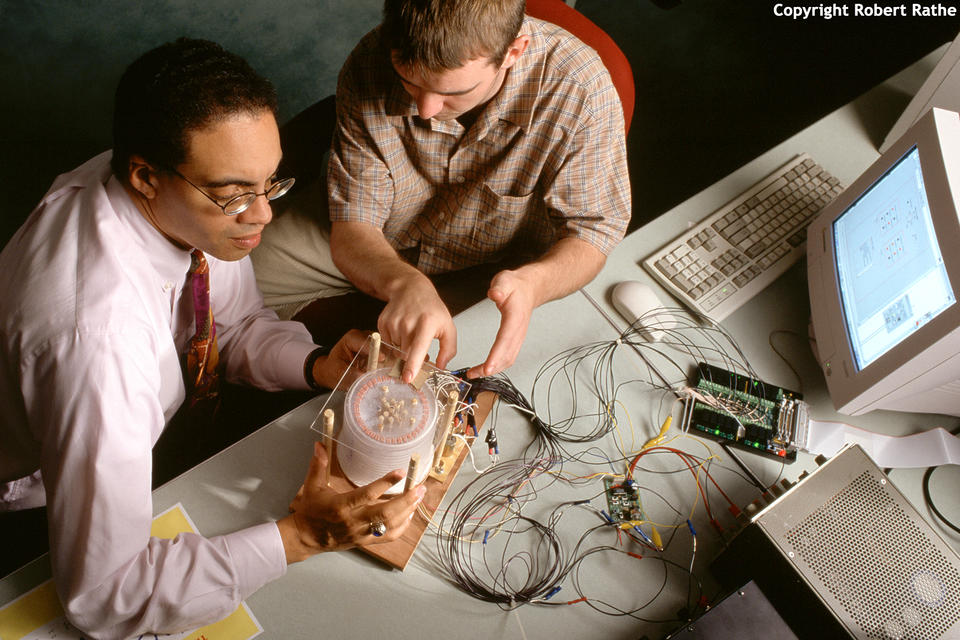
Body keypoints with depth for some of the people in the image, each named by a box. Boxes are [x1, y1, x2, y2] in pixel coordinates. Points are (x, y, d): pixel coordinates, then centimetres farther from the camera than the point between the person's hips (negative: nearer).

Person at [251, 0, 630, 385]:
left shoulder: (581, 92, -31)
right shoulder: (369, 67, -25)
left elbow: (593, 228, -22)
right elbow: (352, 226, -23)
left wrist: (531, 283, -46)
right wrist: (404, 282, -48)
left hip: (495, 268, -1)